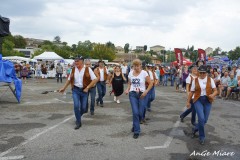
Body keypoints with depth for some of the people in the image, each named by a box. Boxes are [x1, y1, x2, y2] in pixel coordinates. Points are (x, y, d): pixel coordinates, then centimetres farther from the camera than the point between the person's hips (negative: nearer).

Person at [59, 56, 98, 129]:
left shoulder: (88, 69, -5)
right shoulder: (73, 70, 4)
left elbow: (95, 79, -8)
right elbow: (69, 79, 16)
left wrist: (87, 87, -13)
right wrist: (64, 88, 15)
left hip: (84, 90, -1)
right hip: (75, 90, 1)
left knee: (83, 107, 5)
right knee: (76, 106, -12)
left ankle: (78, 117, 36)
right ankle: (78, 122, 4)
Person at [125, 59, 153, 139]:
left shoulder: (144, 73, -7)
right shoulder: (130, 73, 4)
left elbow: (150, 83, -3)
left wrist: (146, 91, -15)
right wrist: (127, 89, -2)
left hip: (141, 94, -1)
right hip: (132, 94, 1)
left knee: (140, 113, 3)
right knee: (135, 112, -9)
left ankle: (135, 125, 33)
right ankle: (136, 131, 4)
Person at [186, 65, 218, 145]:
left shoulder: (210, 79, 3)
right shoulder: (195, 80, 2)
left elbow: (215, 90, 1)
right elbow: (192, 92, 8)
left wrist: (213, 95, -21)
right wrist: (188, 101, 9)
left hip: (207, 101, 2)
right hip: (198, 100, -2)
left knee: (205, 120, 5)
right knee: (201, 119, -16)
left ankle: (195, 129, 36)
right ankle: (202, 137, 4)